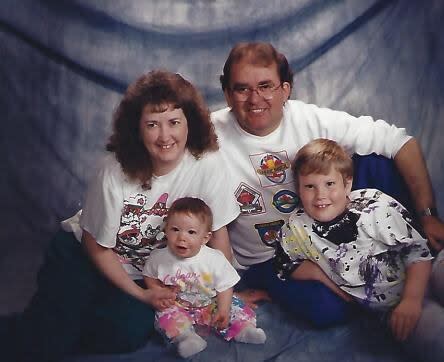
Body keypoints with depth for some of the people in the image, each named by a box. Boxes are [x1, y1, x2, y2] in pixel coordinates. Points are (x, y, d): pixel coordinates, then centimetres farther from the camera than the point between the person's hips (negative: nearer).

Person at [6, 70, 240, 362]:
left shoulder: (207, 164, -22)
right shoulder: (115, 171, -24)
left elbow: (218, 230, -9)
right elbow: (97, 245, -11)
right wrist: (140, 294, -12)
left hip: (148, 273, 2)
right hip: (85, 254, -2)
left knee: (128, 333, -22)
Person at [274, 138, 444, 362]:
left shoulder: (375, 207, -15)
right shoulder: (297, 228, -6)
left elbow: (417, 251, -10)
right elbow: (284, 265, 12)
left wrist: (412, 300, -19)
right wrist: (315, 272, -7)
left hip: (419, 285, 0)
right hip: (385, 308, 0)